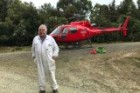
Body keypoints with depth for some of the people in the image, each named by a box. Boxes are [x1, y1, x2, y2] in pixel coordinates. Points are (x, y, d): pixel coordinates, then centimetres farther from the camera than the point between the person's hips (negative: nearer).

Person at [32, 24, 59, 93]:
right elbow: (33, 49, 19)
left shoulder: (50, 38, 2)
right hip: (39, 61, 2)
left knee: (51, 75, 4)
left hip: (49, 61, -2)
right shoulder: (35, 39, 8)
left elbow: (56, 48, 6)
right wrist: (34, 56, 14)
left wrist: (54, 56, -3)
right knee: (41, 75, 7)